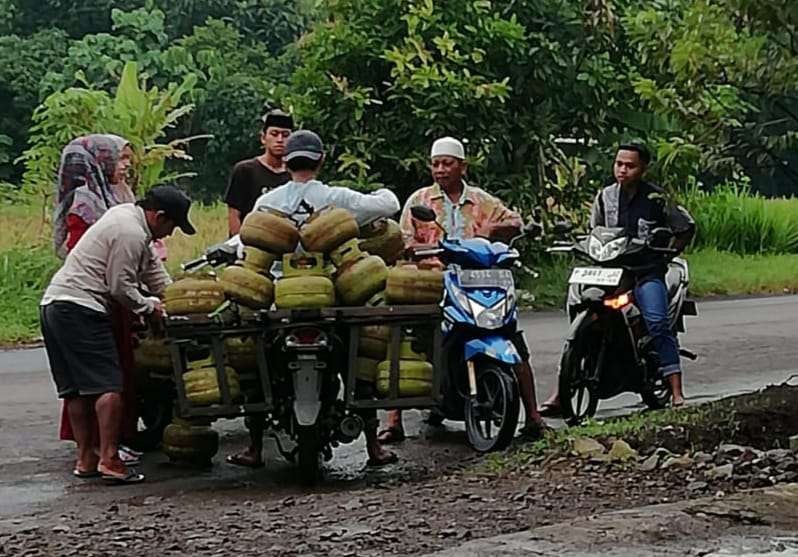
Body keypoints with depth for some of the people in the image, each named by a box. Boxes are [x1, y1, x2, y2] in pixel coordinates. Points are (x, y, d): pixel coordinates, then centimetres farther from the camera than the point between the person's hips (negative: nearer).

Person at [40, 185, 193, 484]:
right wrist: (149, 307, 3)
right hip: (80, 308, -11)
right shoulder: (131, 233, -14)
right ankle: (109, 459, -13)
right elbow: (121, 287, -13)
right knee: (108, 386, -10)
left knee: (75, 389, 12)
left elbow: (150, 265, 26)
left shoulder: (125, 214, 19)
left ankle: (85, 459, 17)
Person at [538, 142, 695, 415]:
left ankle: (676, 392, -23)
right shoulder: (605, 196, 12)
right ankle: (560, 392, -7)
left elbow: (687, 227, 9)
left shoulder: (655, 197, 0)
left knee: (658, 323, -24)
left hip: (647, 271, -3)